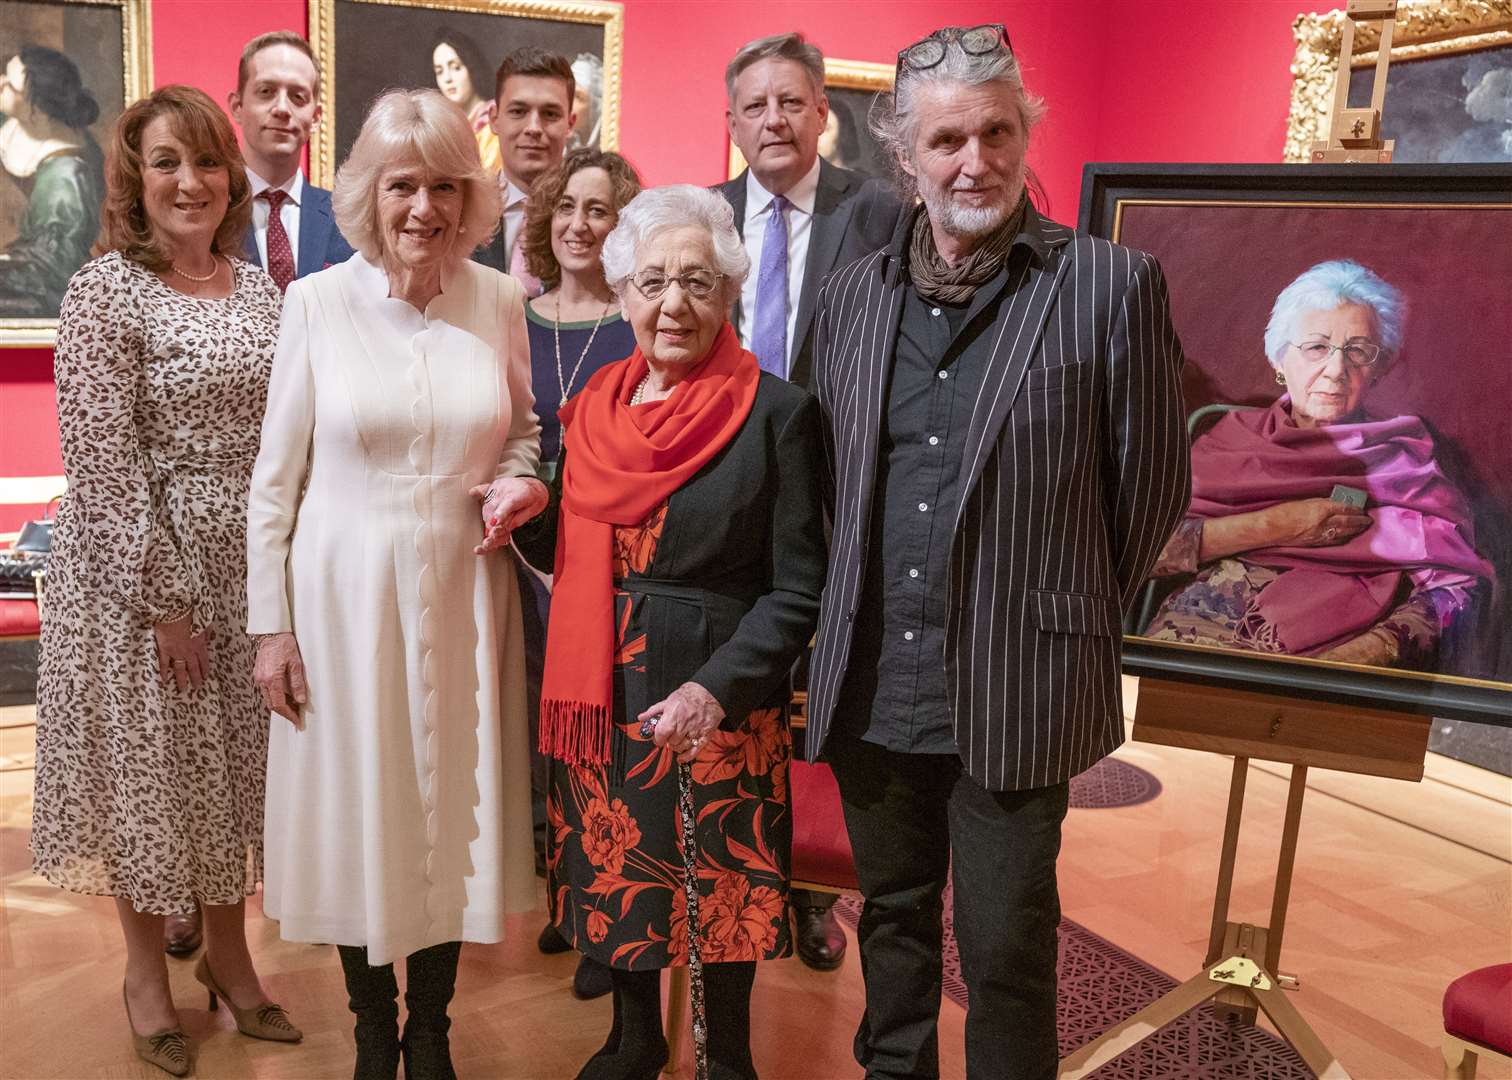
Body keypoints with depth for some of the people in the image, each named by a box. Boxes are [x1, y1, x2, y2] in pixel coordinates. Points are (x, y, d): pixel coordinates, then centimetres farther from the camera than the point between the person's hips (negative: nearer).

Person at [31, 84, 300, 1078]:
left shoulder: (260, 287, 6)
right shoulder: (104, 293, -10)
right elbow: (103, 467, -15)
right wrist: (163, 599, -16)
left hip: (250, 567, 5)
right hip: (142, 570, -5)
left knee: (236, 761, 15)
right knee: (150, 762, 10)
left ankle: (229, 953, 34)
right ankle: (147, 968, 32)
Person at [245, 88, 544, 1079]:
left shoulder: (499, 300, -1)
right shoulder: (317, 301, -6)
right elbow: (276, 476, -1)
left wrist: (519, 481, -9)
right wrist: (271, 626, -2)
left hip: (463, 591, 2)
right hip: (344, 593, -1)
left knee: (453, 810, 10)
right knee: (358, 812, 9)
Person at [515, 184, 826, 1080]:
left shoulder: (776, 413, -11)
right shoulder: (597, 406, 5)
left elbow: (799, 588, -11)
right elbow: (573, 554, 12)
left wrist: (717, 687, -21)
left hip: (721, 698, -5)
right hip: (602, 693, 5)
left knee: (721, 883, 10)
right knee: (616, 872, 18)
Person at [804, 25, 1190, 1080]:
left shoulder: (1113, 285, -7)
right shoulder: (854, 292, 7)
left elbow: (1151, 487, -1)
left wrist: (1066, 612, 5)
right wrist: (862, 614, 13)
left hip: (1018, 692, -4)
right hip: (871, 684, 5)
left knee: (1008, 953, 7)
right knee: (892, 920, 21)